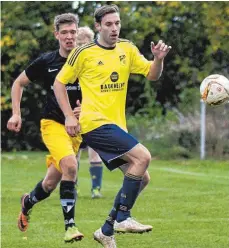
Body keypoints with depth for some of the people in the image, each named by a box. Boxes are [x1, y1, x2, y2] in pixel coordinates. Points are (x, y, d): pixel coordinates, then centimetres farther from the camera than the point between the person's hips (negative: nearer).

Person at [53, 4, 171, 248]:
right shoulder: (84, 53, -6)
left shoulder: (127, 49, 10)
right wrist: (69, 116, -7)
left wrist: (158, 59, -13)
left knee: (139, 177, 5)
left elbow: (152, 74, 9)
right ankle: (122, 217, -17)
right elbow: (59, 82, 1)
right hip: (95, 124, -7)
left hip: (116, 126, 7)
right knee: (142, 156, -22)